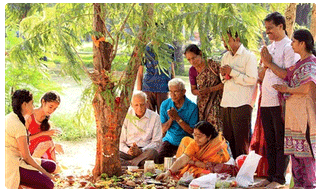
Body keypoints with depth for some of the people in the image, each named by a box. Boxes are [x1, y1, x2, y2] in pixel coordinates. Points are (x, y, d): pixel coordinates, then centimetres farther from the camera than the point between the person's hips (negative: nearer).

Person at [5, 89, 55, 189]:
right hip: (11, 166, -11)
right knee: (48, 184, -21)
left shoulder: (10, 117, 9)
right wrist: (44, 172, -6)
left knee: (51, 166, 10)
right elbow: (26, 156, -16)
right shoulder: (19, 126, -20)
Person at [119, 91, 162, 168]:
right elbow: (121, 141, 7)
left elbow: (156, 142, 0)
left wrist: (140, 151, -17)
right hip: (127, 152, 1)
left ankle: (127, 163, -35)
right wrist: (128, 150, -16)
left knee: (152, 152, -38)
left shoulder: (154, 117, 5)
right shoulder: (127, 115, 9)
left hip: (145, 151, -1)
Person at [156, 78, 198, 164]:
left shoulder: (192, 107, -9)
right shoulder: (165, 105, 2)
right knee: (158, 158, -23)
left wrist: (178, 118, -18)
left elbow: (192, 131, -10)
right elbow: (163, 130, 4)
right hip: (170, 141, 3)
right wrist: (171, 119, -16)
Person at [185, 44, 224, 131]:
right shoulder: (192, 71, 3)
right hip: (203, 103, 4)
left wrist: (210, 89, -17)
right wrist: (198, 92, -9)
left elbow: (224, 83, -9)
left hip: (217, 101, -4)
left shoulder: (213, 65, -10)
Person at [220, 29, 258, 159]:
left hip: (242, 104, -7)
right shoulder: (225, 57, 18)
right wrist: (223, 75, 4)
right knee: (229, 139, 8)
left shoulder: (249, 56, -5)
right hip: (226, 104, 7)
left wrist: (232, 72, -13)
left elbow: (252, 80, -15)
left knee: (241, 140, -5)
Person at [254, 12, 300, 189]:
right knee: (270, 142, 11)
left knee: (281, 143, -2)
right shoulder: (269, 48, 18)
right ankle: (270, 176, 18)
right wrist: (264, 64, 2)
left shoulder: (289, 47, -6)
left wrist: (270, 63, -10)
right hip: (266, 102, 8)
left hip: (280, 103, -8)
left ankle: (279, 179, 2)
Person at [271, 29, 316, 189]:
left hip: (305, 111, -10)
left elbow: (307, 88, -20)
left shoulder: (310, 63, -13)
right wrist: (269, 63, 5)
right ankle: (299, 182, 19)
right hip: (294, 111, 10)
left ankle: (309, 183, 1)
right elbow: (285, 74, 9)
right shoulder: (300, 63, 16)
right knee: (294, 148, 12)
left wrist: (288, 90, -8)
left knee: (306, 146, -5)